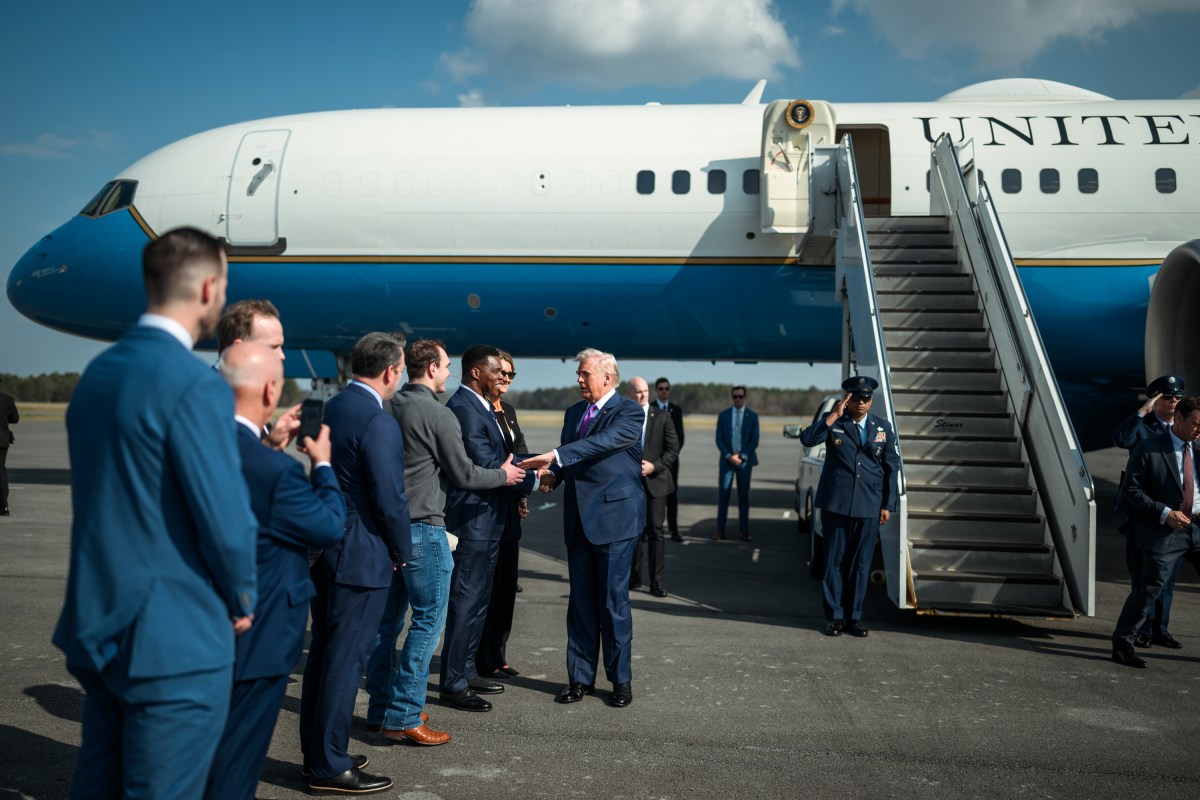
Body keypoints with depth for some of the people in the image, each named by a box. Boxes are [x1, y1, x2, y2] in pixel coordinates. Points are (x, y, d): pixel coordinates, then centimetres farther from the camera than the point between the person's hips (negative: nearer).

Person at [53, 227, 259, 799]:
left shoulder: (96, 372, 6)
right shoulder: (196, 386, -20)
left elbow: (108, 496, 12)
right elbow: (228, 526, -20)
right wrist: (242, 602, -3)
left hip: (96, 629, 8)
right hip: (174, 644, -8)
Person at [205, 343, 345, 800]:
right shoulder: (276, 470, -28)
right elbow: (330, 527, -14)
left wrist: (272, 444, 8)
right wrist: (323, 465, -1)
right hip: (257, 633, -8)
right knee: (234, 763, 9)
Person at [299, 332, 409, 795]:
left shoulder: (331, 408, 8)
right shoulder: (378, 423, -20)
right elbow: (391, 499, -19)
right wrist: (402, 552, -4)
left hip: (323, 548, 9)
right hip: (361, 557, -9)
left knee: (322, 653, 17)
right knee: (346, 661, 1)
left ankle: (316, 751, 29)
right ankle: (329, 767, 12)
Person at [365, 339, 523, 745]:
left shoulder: (389, 408, 7)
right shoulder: (439, 415, -14)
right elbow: (463, 474, -9)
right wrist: (503, 476, 8)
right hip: (423, 528, -8)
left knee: (388, 619, 14)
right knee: (428, 620, 0)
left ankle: (382, 708, 24)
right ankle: (403, 717, 2)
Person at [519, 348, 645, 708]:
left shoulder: (629, 412, -8)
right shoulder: (574, 412, 14)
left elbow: (606, 442, -25)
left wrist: (556, 456, -33)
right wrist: (553, 474, -2)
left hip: (614, 519, -6)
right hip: (579, 520, 6)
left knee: (613, 601, 1)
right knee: (581, 602, 10)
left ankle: (621, 679, 15)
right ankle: (581, 678, 20)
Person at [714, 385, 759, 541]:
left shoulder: (752, 416, 4)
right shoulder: (723, 415, 5)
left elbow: (754, 441, -1)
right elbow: (719, 439, 1)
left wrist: (741, 456, -12)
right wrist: (729, 456, -12)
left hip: (745, 460, 0)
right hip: (727, 460, 0)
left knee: (744, 496, 3)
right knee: (723, 495, -3)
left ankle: (744, 531, 7)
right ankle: (720, 530, 0)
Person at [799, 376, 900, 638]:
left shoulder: (883, 428, 8)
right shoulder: (833, 422, 1)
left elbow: (892, 468, 10)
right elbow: (807, 439, -17)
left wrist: (888, 505, 5)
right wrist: (834, 416, -19)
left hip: (868, 507, 2)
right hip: (835, 505, -2)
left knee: (860, 564, 7)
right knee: (834, 561, 4)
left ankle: (854, 617, 18)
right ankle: (834, 616, 13)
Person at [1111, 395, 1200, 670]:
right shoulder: (1149, 449, -7)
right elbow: (1133, 489, -9)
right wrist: (1165, 513, -18)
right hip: (1164, 531, -5)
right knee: (1149, 588, -4)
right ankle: (1122, 645, 6)